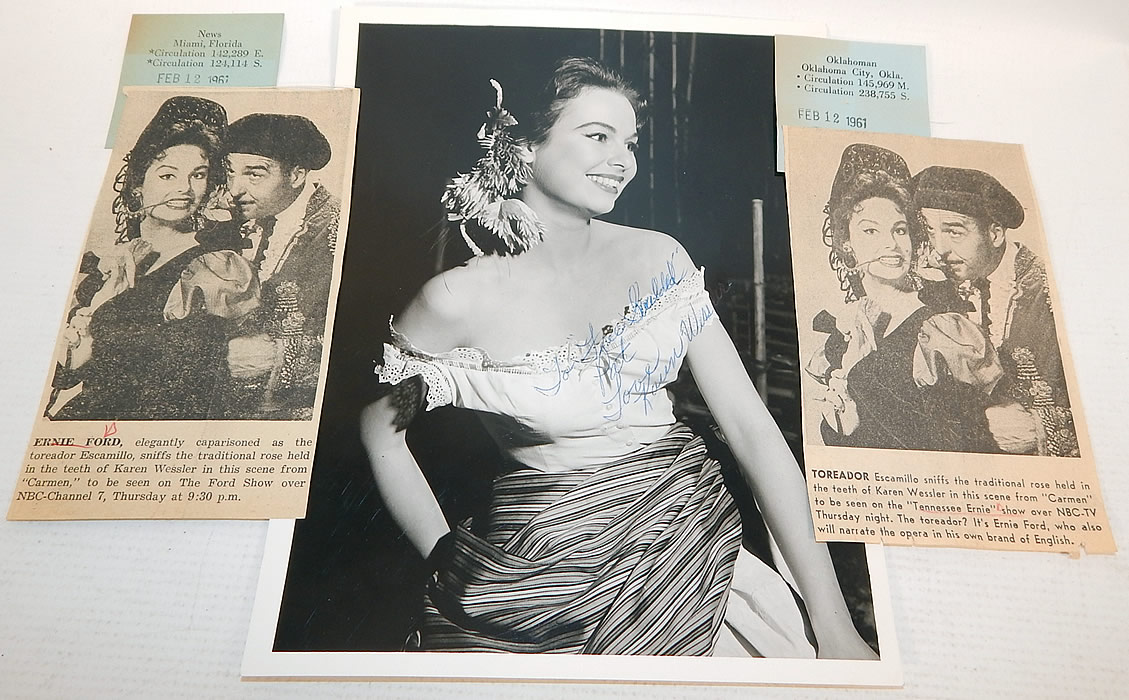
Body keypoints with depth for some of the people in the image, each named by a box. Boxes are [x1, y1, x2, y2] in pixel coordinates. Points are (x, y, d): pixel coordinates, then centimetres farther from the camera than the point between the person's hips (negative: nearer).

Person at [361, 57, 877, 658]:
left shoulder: (658, 257, -2)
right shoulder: (459, 299, -10)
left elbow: (752, 428, -4)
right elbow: (379, 426, 7)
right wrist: (446, 556, 1)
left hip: (685, 531, 3)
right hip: (547, 559, -2)